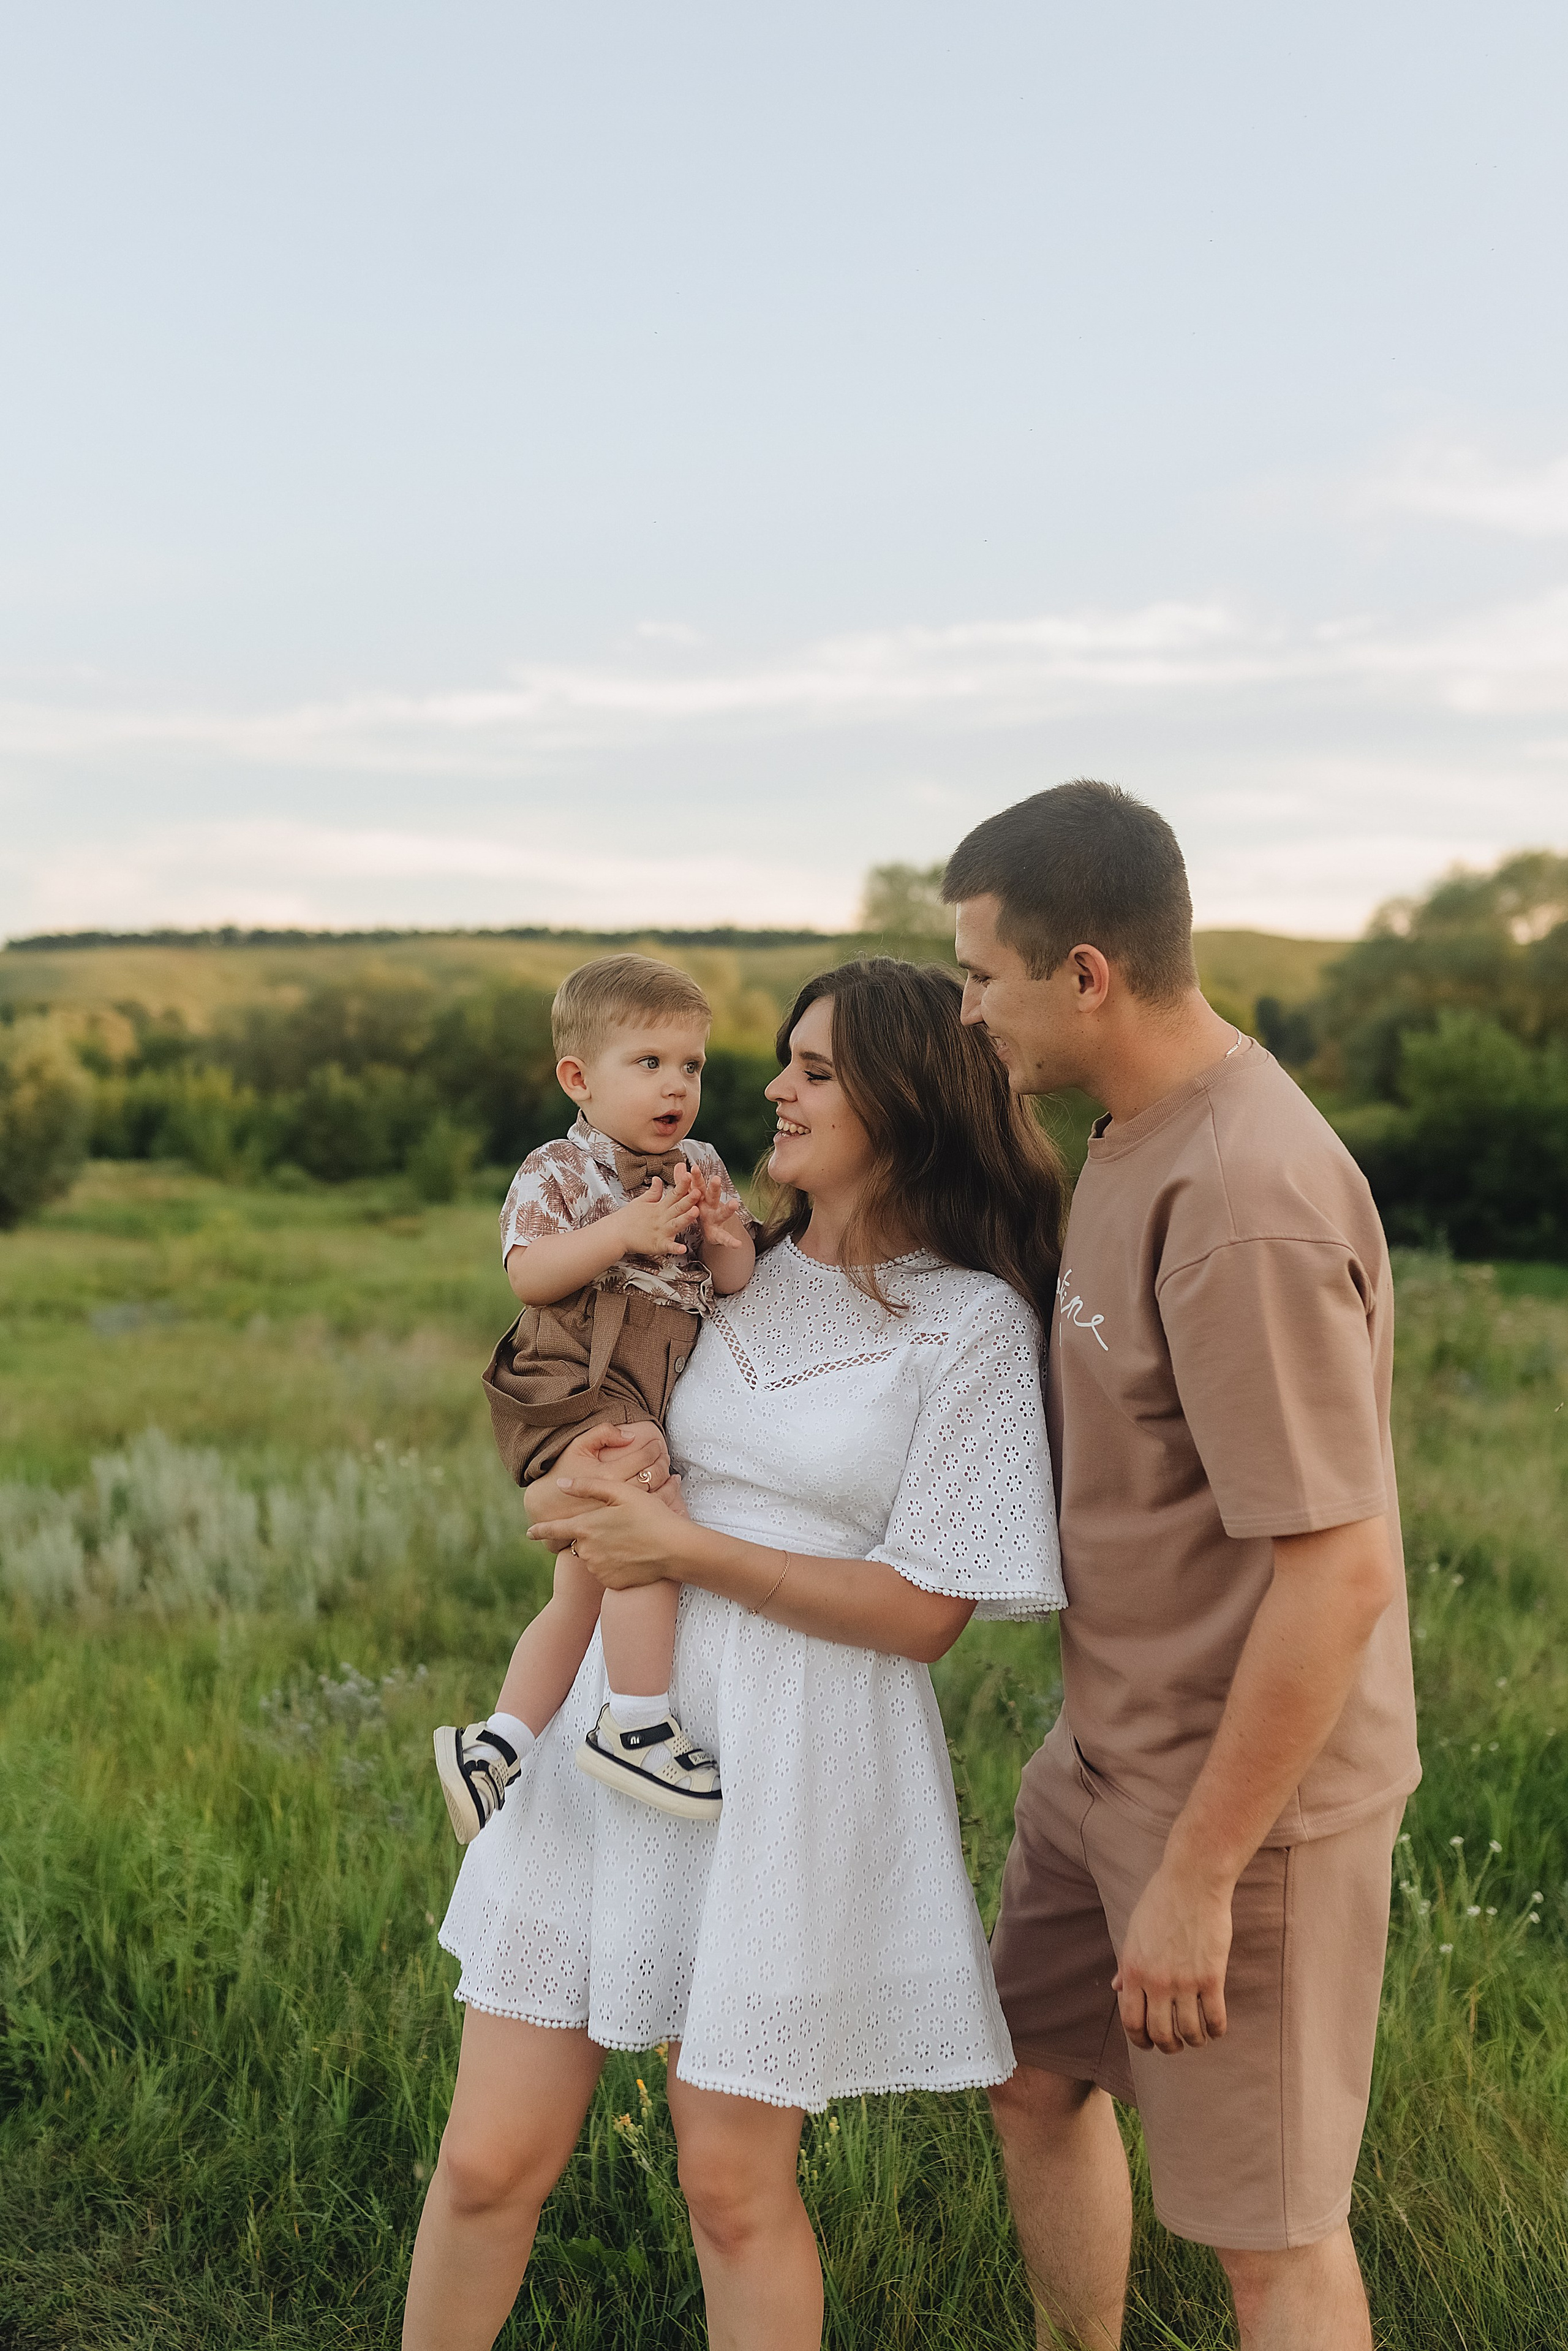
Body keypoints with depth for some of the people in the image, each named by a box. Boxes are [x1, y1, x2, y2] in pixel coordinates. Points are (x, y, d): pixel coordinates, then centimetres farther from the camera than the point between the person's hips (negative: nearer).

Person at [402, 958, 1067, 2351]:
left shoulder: (975, 1323, -7)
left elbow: (924, 1609, -11)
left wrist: (681, 1547, -13)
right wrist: (570, 1491, -3)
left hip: (796, 1764, -4)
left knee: (730, 2179, 7)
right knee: (490, 2161, 7)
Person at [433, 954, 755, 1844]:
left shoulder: (701, 1169, 13)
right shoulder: (558, 1172, -3)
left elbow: (735, 1288, 10)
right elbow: (528, 1274, -16)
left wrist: (727, 1240, -12)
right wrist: (625, 1231, -24)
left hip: (651, 1404, 7)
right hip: (577, 1390, -7)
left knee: (585, 1592, 13)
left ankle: (495, 1746, 25)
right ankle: (639, 1728, -14)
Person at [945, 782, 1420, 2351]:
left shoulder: (1247, 1206, -28)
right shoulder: (1139, 1134, 3)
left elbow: (1340, 1574, -27)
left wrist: (1196, 1873, -21)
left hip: (1248, 1791, -9)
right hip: (1107, 1751, 9)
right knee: (1035, 2079, 24)